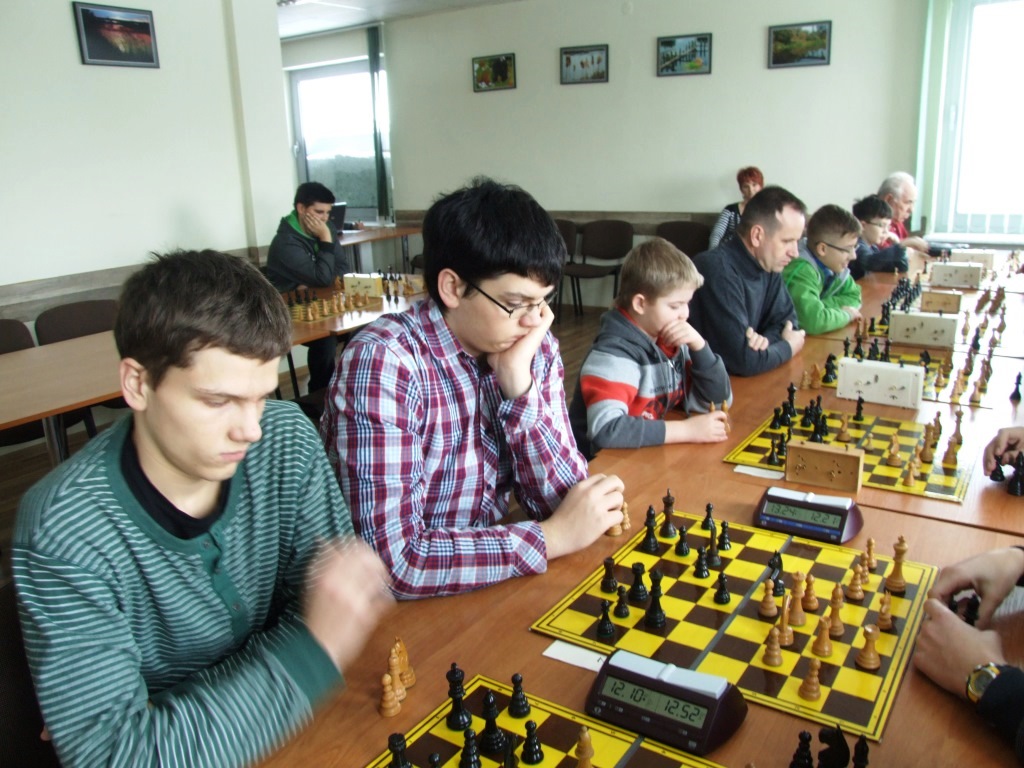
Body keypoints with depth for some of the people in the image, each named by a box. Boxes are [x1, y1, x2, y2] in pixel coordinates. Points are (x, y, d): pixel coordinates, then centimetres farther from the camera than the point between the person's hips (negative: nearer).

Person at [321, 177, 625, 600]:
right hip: (403, 607, -5)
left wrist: (518, 383, -18)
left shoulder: (536, 347, -4)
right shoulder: (384, 362, -21)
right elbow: (392, 561, -26)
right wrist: (555, 537, -19)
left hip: (490, 579, 5)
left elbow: (561, 498, -5)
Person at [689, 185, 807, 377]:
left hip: (733, 378, 8)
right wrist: (787, 347, -8)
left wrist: (766, 340, -12)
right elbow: (742, 360, -28)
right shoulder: (718, 271, -26)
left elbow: (786, 320, 11)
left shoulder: (768, 265, 1)